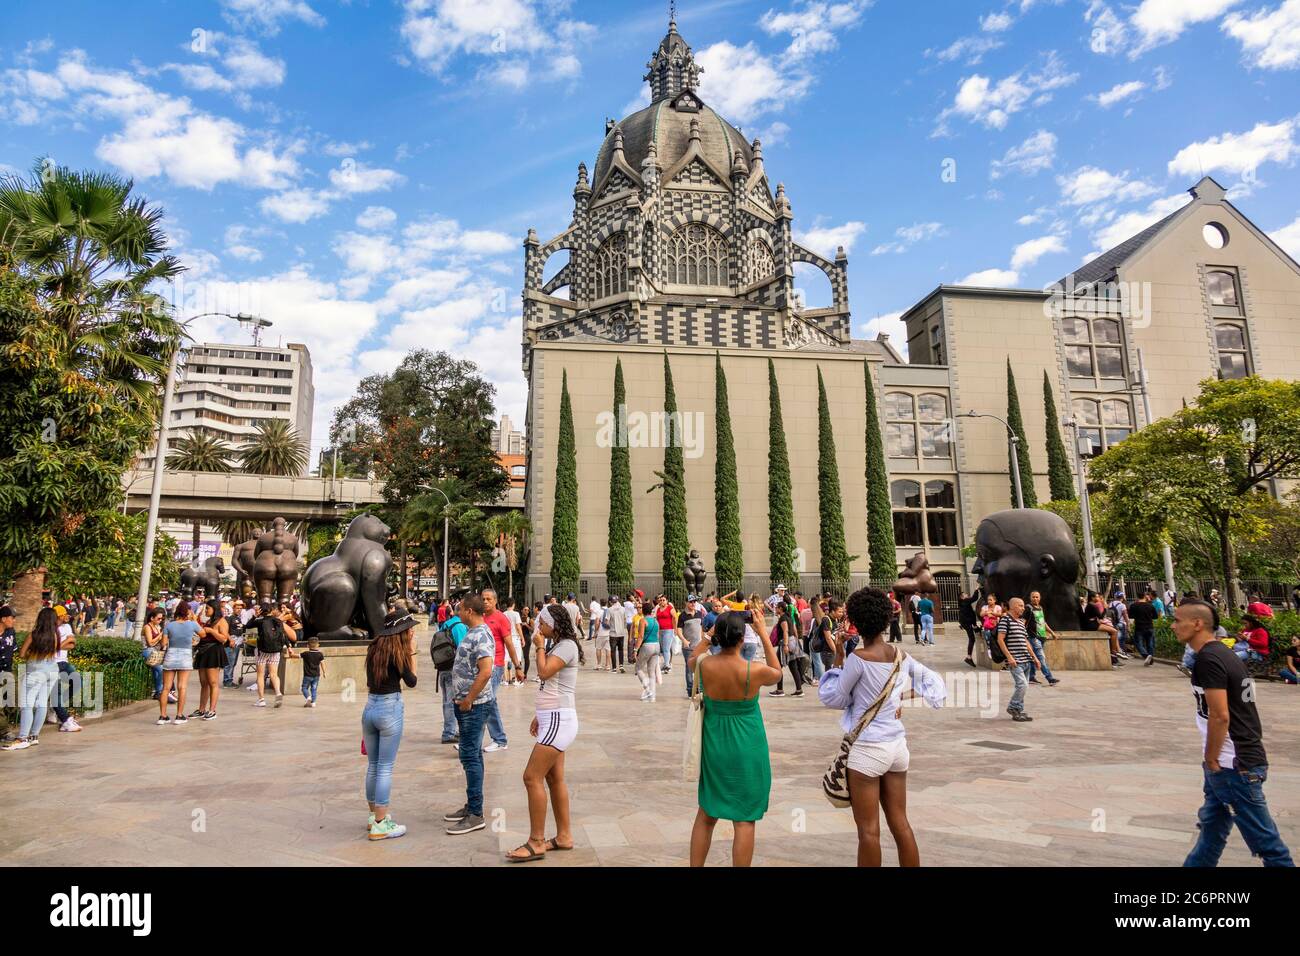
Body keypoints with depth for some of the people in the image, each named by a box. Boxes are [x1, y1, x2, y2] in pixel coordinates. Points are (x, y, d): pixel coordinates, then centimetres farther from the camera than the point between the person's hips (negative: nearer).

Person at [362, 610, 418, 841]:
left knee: (372, 765, 16)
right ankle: (380, 824, 6)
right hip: (390, 709, -7)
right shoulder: (398, 652, -12)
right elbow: (412, 681, -5)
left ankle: (374, 816, 29)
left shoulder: (374, 648, 6)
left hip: (369, 707, 7)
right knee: (385, 768, 0)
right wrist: (412, 652, 0)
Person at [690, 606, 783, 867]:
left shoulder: (704, 665, -14)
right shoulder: (755, 670, -20)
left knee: (706, 815, 19)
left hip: (714, 745, 3)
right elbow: (777, 673, 5)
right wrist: (763, 634, 5)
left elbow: (690, 660, 13)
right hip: (746, 749, -3)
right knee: (744, 819, 8)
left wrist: (710, 634, 7)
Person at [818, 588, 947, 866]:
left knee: (869, 830, 4)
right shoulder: (901, 656, 2)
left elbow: (832, 697, -7)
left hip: (868, 748, -6)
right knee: (900, 823, 15)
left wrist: (838, 656, -6)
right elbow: (934, 682, 16)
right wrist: (907, 697, 7)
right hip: (897, 744, 6)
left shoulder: (858, 657, -17)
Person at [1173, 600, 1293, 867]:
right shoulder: (1223, 653, 10)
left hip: (1234, 765, -10)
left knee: (1265, 841, 1)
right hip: (1235, 760, 10)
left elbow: (1220, 716, -23)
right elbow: (1234, 710, 16)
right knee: (1211, 827, 20)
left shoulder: (1207, 659, -19)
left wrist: (1210, 760, -12)